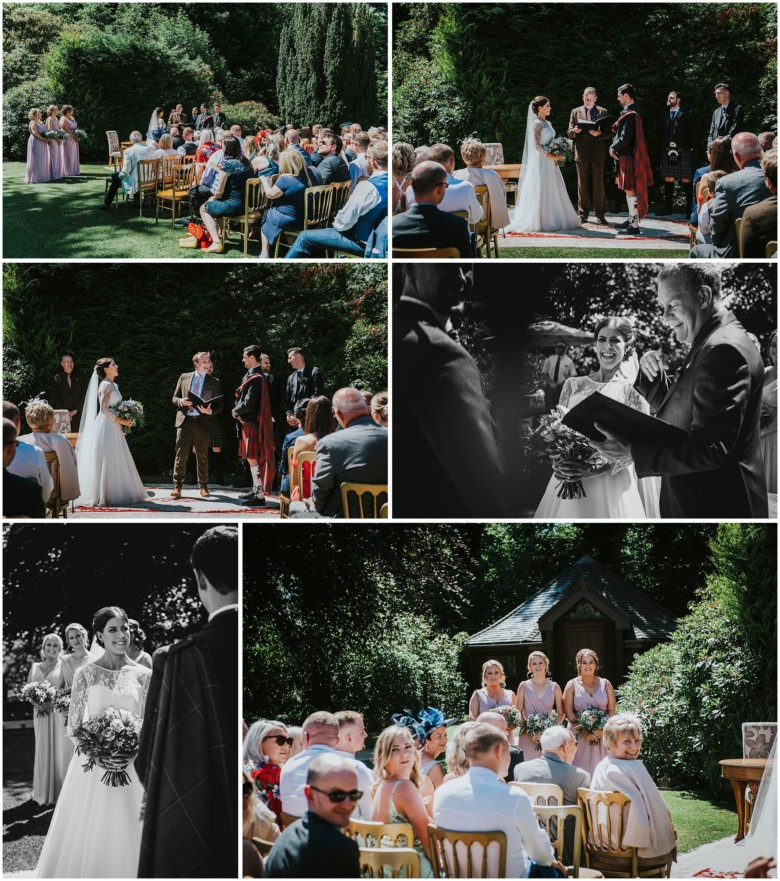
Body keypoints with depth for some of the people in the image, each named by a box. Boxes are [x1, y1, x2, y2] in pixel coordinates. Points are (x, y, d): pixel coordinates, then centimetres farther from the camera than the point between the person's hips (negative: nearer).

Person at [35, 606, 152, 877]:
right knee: (86, 837, 2)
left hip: (131, 768, 1)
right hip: (92, 767, -1)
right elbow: (74, 727, -1)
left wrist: (132, 753, -12)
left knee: (123, 836, 5)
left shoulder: (142, 675, 3)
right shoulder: (85, 674, -2)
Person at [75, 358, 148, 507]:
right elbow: (104, 408, -19)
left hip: (113, 428, 9)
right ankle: (103, 496, -3)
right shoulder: (106, 385, -12)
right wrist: (120, 420, -16)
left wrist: (124, 420, 8)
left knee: (115, 461, 10)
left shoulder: (113, 385, 15)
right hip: (107, 427, -9)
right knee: (106, 460, -6)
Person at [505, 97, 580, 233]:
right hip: (541, 161, -9)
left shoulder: (547, 123, 15)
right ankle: (539, 221, -2)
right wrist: (551, 155, -18)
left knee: (553, 192, 9)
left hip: (550, 162, 9)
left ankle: (553, 219, 13)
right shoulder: (537, 123, -11)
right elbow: (537, 145, -16)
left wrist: (557, 155, 7)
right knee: (542, 191, -6)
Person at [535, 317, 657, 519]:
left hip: (611, 483, -3)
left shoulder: (634, 390, -2)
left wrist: (596, 468, -19)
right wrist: (558, 463, -10)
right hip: (568, 481, 3)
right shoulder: (573, 385, 8)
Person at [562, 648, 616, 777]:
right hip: (579, 736, -1)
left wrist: (603, 729, -11)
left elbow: (611, 710, 6)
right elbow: (569, 713, 0)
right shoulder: (572, 685, 6)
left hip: (602, 736, 1)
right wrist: (584, 732, -12)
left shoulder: (605, 684, 10)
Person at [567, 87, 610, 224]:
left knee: (598, 184, -1)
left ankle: (600, 214, 3)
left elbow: (608, 133, 3)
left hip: (598, 154, -1)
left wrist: (599, 134, -18)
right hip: (581, 154, 1)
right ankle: (583, 214, 9)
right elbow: (569, 133, 9)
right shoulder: (575, 112, 13)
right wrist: (574, 131, -15)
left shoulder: (603, 112, 9)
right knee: (582, 184, 4)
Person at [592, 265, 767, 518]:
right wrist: (654, 373, 3)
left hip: (714, 507, -10)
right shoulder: (708, 343, 13)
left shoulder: (725, 349, -21)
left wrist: (632, 451, -29)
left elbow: (710, 448, -27)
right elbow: (675, 408, 21)